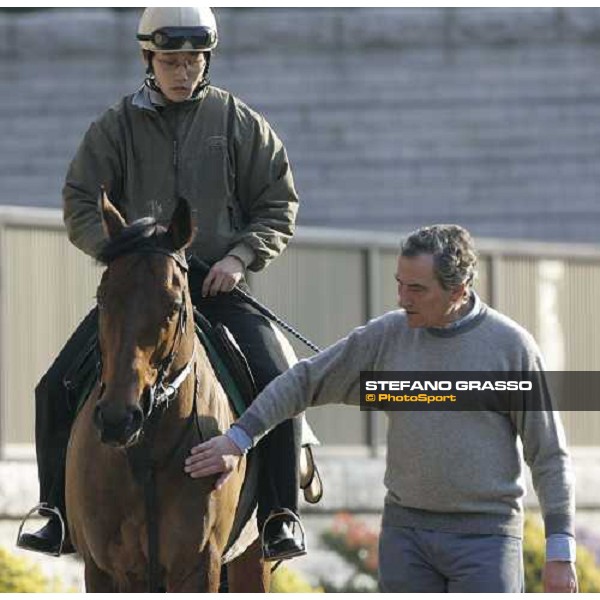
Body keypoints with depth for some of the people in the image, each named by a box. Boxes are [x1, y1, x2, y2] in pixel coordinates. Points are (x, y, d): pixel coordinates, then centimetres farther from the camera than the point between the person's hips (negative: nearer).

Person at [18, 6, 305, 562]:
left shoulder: (239, 122, 5)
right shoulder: (117, 127, 5)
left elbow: (279, 206, 7)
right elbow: (80, 208, 4)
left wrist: (241, 255, -10)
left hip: (218, 285, -1)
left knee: (276, 384, -22)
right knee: (57, 390, -12)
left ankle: (279, 519, -13)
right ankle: (60, 515, 0)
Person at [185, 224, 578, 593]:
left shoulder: (512, 345, -6)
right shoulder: (387, 336, 2)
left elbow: (550, 456, -4)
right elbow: (305, 381, 9)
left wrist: (561, 553, -9)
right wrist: (237, 439, -1)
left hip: (485, 533, -4)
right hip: (406, 529, 4)